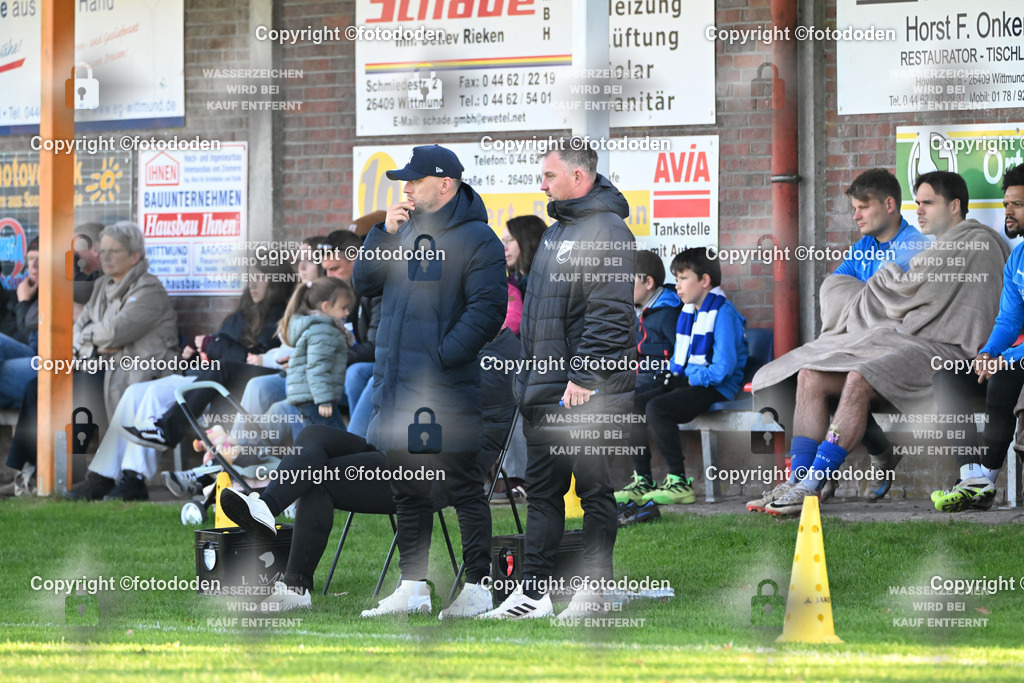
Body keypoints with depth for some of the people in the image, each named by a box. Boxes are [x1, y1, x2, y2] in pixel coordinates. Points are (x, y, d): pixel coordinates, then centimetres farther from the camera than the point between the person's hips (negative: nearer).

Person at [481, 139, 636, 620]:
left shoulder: (606, 231, -13)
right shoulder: (559, 230, 18)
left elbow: (609, 314, -20)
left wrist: (584, 377, -24)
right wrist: (531, 374, 20)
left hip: (586, 395, -10)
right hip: (543, 391, 10)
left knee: (594, 490, -1)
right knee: (542, 490, 10)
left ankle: (594, 592, 4)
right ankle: (534, 590, 13)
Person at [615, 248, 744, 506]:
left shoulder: (723, 313, -14)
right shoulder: (688, 312, 15)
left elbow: (723, 368, -21)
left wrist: (690, 378, -14)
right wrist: (674, 373, 8)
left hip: (715, 388, -10)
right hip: (685, 380, 10)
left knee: (657, 408, -30)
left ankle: (679, 482, -24)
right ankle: (642, 482, -4)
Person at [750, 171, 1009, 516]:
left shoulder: (975, 243, -3)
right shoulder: (942, 248, 29)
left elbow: (910, 288, -8)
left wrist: (887, 276, 12)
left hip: (942, 353, -10)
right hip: (907, 340, 10)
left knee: (859, 380, -36)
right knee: (810, 377, -10)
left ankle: (811, 486, -37)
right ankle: (798, 480, -20)